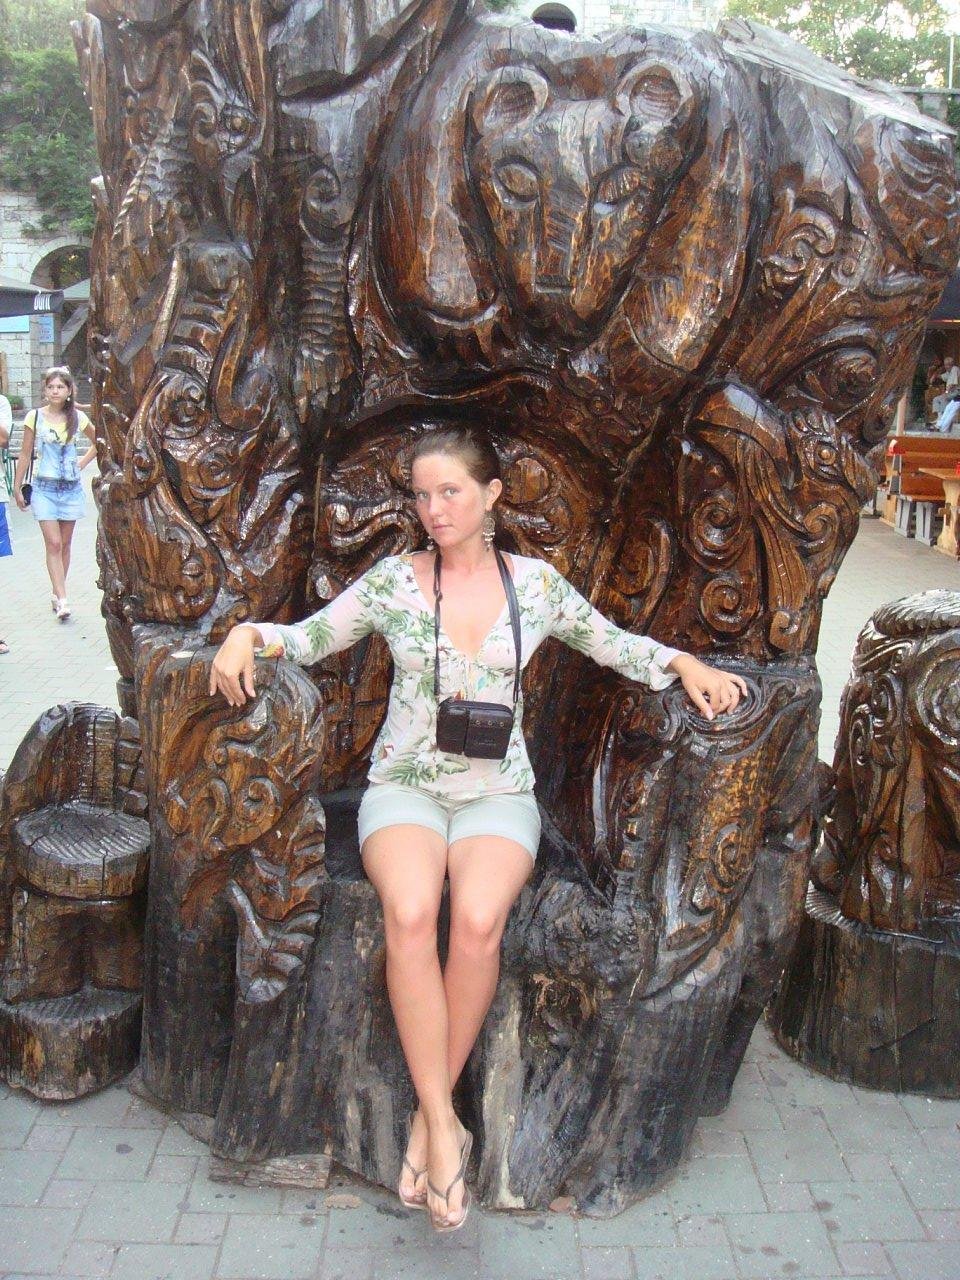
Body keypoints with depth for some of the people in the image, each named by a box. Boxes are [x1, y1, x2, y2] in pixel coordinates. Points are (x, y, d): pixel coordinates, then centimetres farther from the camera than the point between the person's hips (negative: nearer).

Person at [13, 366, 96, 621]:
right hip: (44, 488, -2)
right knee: (53, 544, -9)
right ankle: (62, 599, -11)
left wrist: (82, 463, 7)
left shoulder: (78, 418, 2)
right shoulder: (35, 417, -2)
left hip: (71, 488, 2)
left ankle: (57, 593, 21)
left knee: (65, 544, 9)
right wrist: (17, 488, 4)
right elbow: (25, 455, 3)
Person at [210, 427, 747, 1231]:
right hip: (405, 786, 0)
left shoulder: (536, 584, 6)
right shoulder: (394, 581, 4)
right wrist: (250, 634, -12)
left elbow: (617, 645, 16)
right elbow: (312, 637, 8)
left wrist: (684, 664, 0)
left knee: (478, 920, -31)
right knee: (411, 911, -32)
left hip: (498, 794, 0)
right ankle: (444, 1125, -19)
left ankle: (430, 1117, -11)